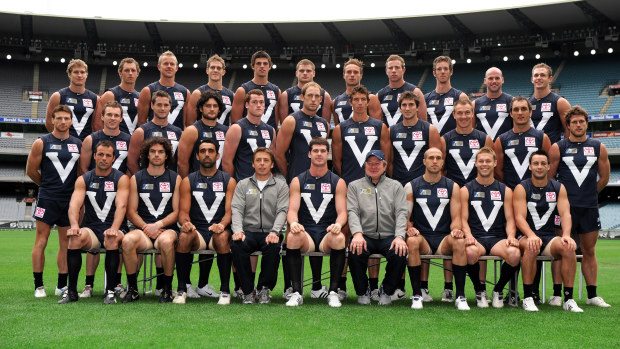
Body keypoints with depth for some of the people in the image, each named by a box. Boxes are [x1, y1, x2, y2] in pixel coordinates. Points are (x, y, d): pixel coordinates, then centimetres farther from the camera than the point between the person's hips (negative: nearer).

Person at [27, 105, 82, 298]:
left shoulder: (78, 144, 7)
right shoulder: (41, 143, -1)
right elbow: (31, 170, 3)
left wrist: (74, 189, 7)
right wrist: (47, 186, 11)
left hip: (69, 200, 3)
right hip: (47, 200, -3)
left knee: (66, 243, 6)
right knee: (41, 241, -2)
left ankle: (62, 286, 14)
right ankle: (39, 286, 5)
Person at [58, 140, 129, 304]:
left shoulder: (121, 179, 3)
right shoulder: (83, 179, 9)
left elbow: (121, 206, -12)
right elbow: (74, 204, -5)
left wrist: (114, 229, -29)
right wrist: (74, 225, -26)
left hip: (114, 228, -2)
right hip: (91, 227, 2)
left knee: (112, 240, -36)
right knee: (75, 238, -30)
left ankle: (110, 290, -25)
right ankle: (71, 290, -22)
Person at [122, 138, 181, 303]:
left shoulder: (175, 178, 10)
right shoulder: (136, 178, 12)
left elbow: (177, 211, 5)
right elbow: (131, 212, 7)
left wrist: (158, 224, -10)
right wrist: (146, 227, -9)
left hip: (167, 228, -1)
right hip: (143, 228, 1)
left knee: (166, 241, -37)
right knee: (128, 240, -32)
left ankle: (167, 289, -17)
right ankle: (132, 289, -15)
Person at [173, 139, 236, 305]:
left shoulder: (228, 181, 10)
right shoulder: (188, 181, 12)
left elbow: (230, 210, 1)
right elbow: (183, 211, 6)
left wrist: (222, 225, -21)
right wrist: (185, 222, -19)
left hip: (218, 230, -1)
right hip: (197, 230, 1)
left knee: (223, 237, -35)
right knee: (185, 236, -33)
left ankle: (225, 290, -24)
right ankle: (182, 288, -19)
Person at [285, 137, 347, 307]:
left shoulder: (338, 182, 9)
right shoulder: (298, 181, 10)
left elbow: (342, 212, 1)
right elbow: (292, 209, 1)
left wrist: (338, 224, -23)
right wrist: (293, 223, -23)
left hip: (327, 233, 0)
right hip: (306, 232, 0)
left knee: (339, 238, -35)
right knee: (292, 237, -35)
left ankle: (333, 292, -22)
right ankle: (296, 292, -26)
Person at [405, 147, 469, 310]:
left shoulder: (452, 186, 11)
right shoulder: (411, 187, 8)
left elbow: (456, 218, 7)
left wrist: (456, 229, -15)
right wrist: (410, 228, -18)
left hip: (444, 238, 1)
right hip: (422, 237, -1)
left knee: (459, 241, -33)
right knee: (412, 241, -36)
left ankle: (460, 296, -24)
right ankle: (417, 295, -25)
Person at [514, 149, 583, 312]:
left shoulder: (559, 188, 10)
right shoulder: (521, 188, 0)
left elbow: (565, 213, -1)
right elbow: (519, 217, -11)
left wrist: (566, 235, -21)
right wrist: (531, 236, -30)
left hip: (549, 237, 3)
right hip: (527, 236, -3)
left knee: (568, 247, -28)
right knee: (531, 247, -37)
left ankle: (568, 299, -19)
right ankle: (527, 298, -25)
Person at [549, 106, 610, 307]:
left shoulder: (599, 148, 8)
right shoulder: (557, 148, 0)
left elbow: (604, 178, 15)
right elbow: (548, 179, 1)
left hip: (590, 208, 3)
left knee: (589, 251, 9)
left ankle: (592, 295, 15)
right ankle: (557, 294, 4)